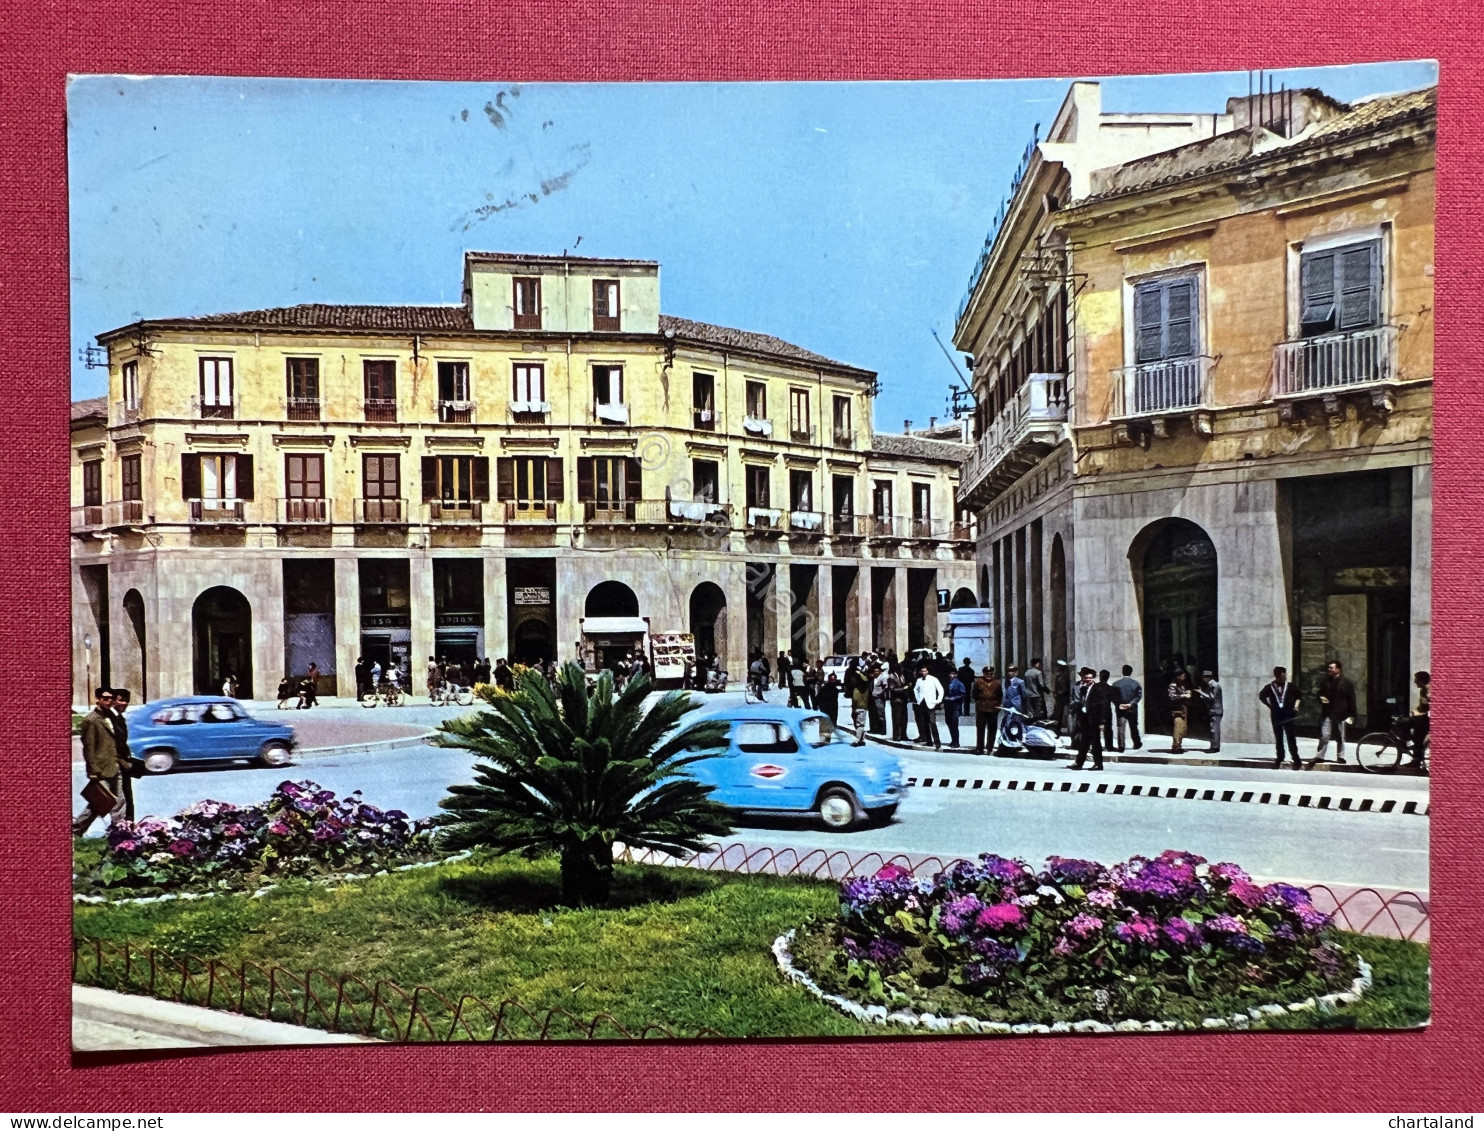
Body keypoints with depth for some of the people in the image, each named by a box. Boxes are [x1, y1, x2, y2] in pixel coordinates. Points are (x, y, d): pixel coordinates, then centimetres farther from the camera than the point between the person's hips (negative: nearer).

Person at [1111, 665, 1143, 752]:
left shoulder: (1116, 683, -2)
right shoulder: (1135, 683, -2)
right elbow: (1139, 695, -10)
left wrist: (1118, 704, -9)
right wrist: (1131, 704, -13)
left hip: (1120, 709, -1)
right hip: (1132, 709, 1)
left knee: (1121, 727, -1)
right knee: (1133, 727, 15)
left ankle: (1121, 747, -8)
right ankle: (1137, 745, 26)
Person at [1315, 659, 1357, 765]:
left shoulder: (1346, 683, 0)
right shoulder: (1325, 681, 9)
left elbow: (1351, 699, 0)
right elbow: (1320, 693, 22)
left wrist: (1351, 714, -6)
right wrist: (1321, 698, -3)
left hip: (1340, 714, -2)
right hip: (1327, 713, 2)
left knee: (1340, 737, 7)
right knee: (1324, 735, -5)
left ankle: (1340, 757, 17)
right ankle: (1320, 756, -3)